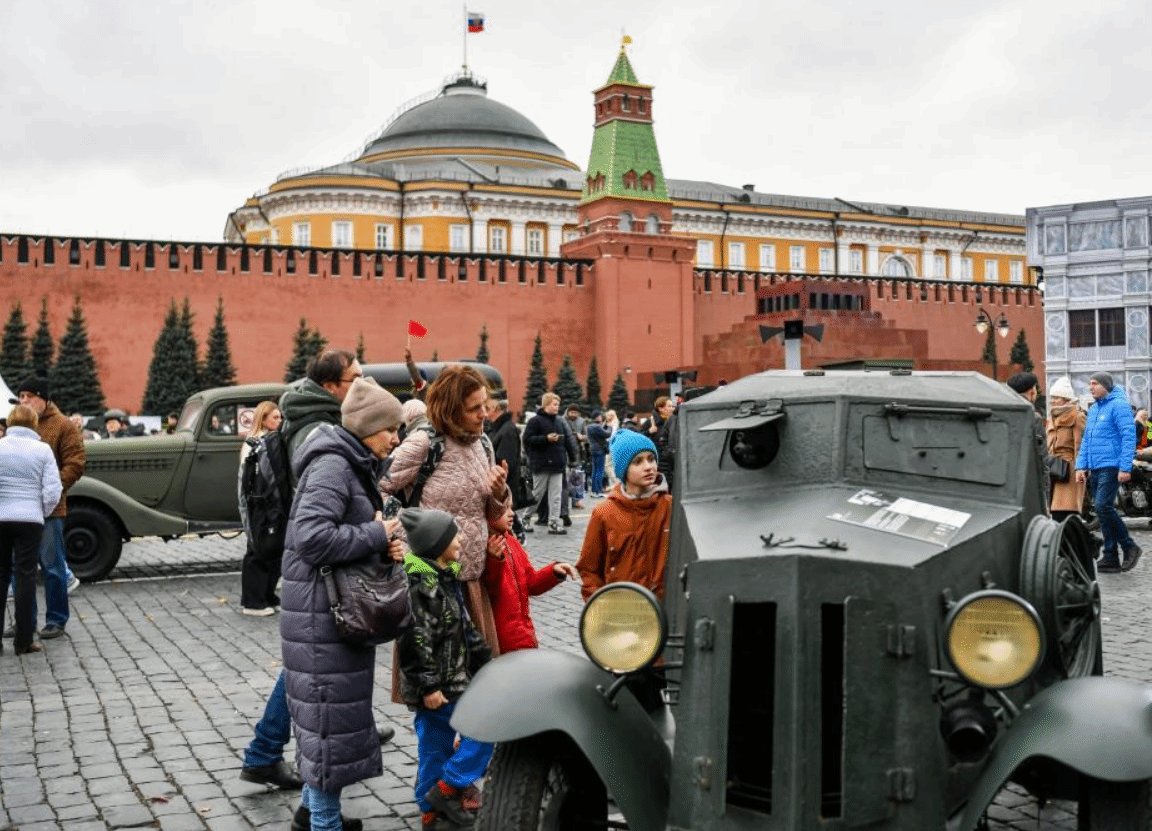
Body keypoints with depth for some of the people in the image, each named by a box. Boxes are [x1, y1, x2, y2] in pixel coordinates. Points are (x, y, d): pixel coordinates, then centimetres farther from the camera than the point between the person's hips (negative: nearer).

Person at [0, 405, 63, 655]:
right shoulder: (42, 450, -4)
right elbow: (52, 491, -7)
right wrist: (44, 512, 10)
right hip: (30, 519, -1)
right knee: (26, 576, 4)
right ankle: (23, 641, 5)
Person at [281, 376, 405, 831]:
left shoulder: (355, 466, 13)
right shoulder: (332, 465, -18)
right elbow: (312, 536, -30)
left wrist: (384, 545, -3)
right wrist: (376, 535, -20)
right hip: (322, 610, -10)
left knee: (327, 707, 18)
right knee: (331, 709, -3)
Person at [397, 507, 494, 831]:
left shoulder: (445, 576, 11)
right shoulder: (418, 583, -20)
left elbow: (464, 627, 21)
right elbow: (413, 640, -23)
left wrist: (484, 659, 22)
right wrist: (427, 685, -22)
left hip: (453, 679, 9)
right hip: (436, 686, -9)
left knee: (436, 748, 15)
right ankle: (447, 789, 1)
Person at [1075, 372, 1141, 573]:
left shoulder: (1118, 405, -8)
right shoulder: (1093, 409, 17)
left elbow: (1129, 436, -13)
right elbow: (1086, 440, 21)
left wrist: (1125, 467, -18)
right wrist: (1081, 466, 12)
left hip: (1111, 467, -9)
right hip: (1095, 469, 9)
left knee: (1103, 507, -17)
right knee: (1102, 510, 8)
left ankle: (1129, 547, -2)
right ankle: (1111, 558, 12)